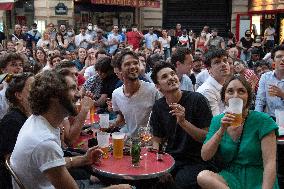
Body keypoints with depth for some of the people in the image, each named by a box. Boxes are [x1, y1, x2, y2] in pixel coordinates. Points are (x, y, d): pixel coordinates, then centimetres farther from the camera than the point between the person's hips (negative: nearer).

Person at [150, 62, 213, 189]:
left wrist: (183, 122, -22)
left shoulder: (197, 100, -8)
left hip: (196, 161, -4)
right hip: (170, 160, 4)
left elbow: (208, 138, -9)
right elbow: (157, 140, 12)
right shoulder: (158, 107, 5)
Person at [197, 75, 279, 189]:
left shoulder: (262, 121, -7)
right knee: (202, 176, -27)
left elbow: (270, 163, -13)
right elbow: (205, 156, -5)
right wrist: (222, 130, -15)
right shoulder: (217, 121, 5)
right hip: (230, 178, 5)